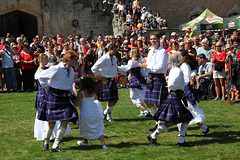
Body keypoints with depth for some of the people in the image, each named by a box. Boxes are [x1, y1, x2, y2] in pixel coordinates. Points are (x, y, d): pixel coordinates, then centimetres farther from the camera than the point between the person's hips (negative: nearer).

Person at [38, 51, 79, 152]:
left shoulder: (71, 71, 9)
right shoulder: (56, 69, -15)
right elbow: (41, 76, -9)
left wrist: (71, 94, 15)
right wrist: (47, 89, -3)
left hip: (65, 98, 6)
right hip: (53, 97, -6)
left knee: (66, 121, -7)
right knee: (52, 122, 0)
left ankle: (55, 146, -1)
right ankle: (46, 143, 26)